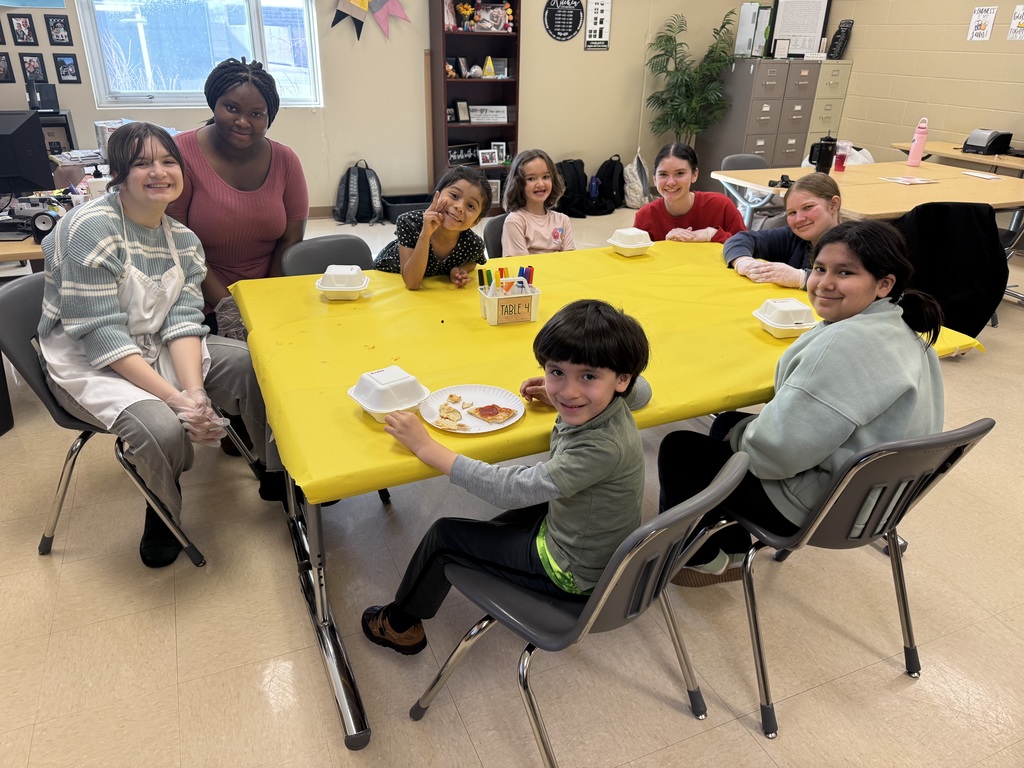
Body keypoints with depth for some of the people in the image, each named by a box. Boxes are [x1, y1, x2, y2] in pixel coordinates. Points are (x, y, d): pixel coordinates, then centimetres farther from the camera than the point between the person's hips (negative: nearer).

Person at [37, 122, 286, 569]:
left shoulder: (183, 241, 1)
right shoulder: (93, 228, -19)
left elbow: (183, 321, -8)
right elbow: (100, 335, -24)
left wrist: (195, 389, -25)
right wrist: (175, 397, -30)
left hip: (156, 348, 6)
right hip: (87, 363, -6)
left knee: (256, 366, -10)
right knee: (163, 427, -31)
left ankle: (276, 474, 10)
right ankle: (163, 513, 4)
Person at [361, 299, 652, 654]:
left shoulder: (605, 448, -38)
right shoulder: (601, 405, -14)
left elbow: (512, 489, -36)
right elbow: (642, 390, 11)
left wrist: (426, 446, -30)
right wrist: (560, 400, 0)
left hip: (571, 573, -8)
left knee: (444, 535, 4)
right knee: (485, 531, 27)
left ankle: (400, 624, 30)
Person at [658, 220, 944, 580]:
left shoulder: (846, 344, -29)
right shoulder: (903, 331, 4)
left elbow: (782, 447, -30)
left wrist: (741, 434, -8)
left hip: (819, 508, -10)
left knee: (679, 450, 2)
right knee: (728, 423, 24)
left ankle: (701, 556, 26)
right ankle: (730, 551, 32)